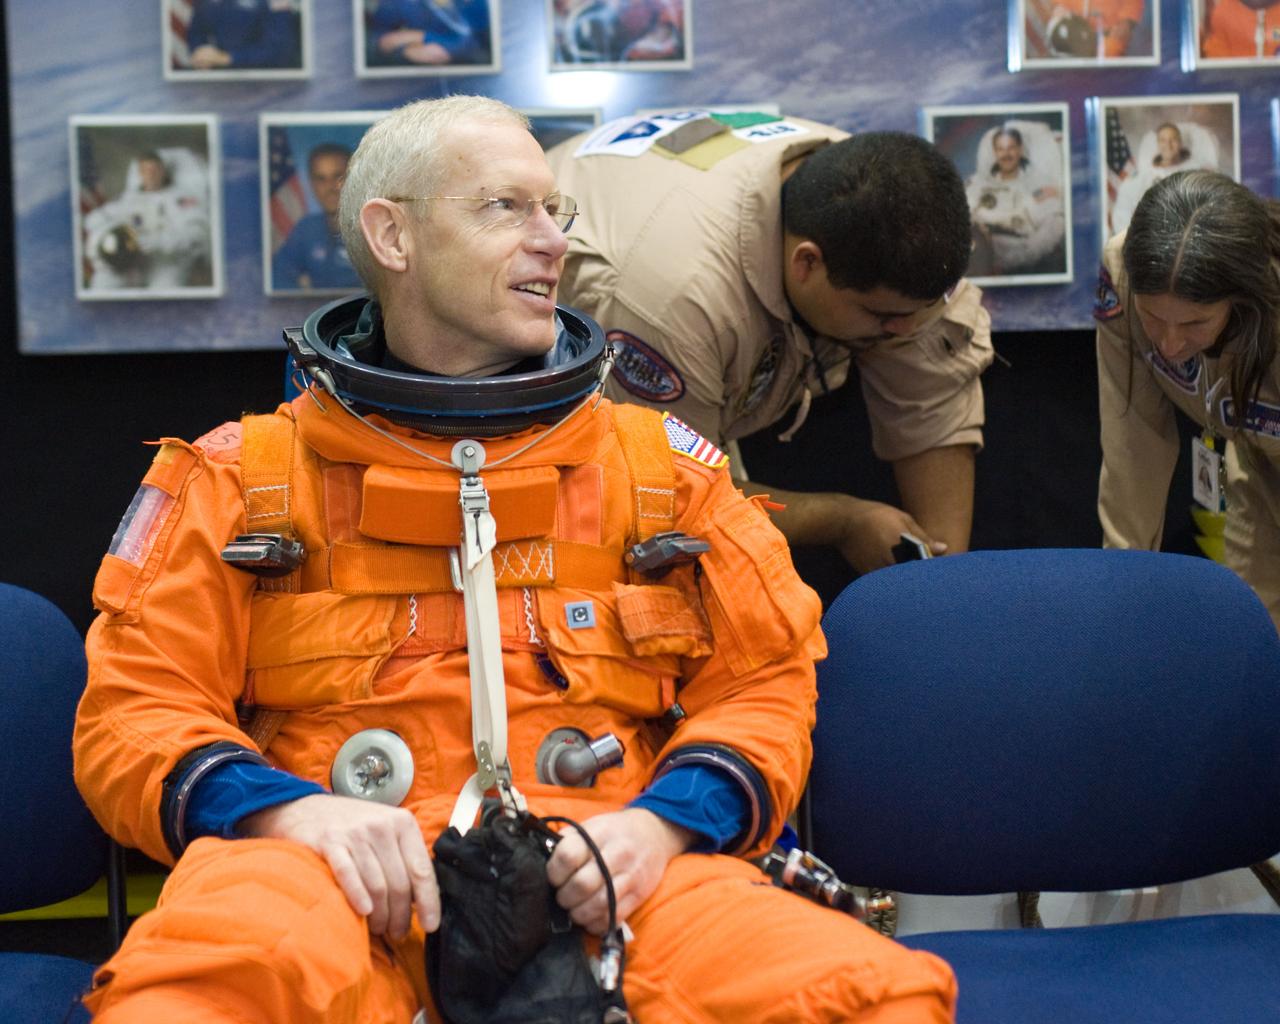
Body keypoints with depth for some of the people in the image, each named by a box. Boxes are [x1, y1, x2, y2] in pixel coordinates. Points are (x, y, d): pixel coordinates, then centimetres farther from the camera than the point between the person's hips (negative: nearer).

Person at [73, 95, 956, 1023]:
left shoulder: (663, 466, 23)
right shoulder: (237, 477, 17)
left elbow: (762, 684, 19)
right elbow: (135, 712, 10)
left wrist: (660, 823, -3)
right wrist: (290, 810, -12)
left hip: (600, 889, 3)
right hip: (341, 879, -2)